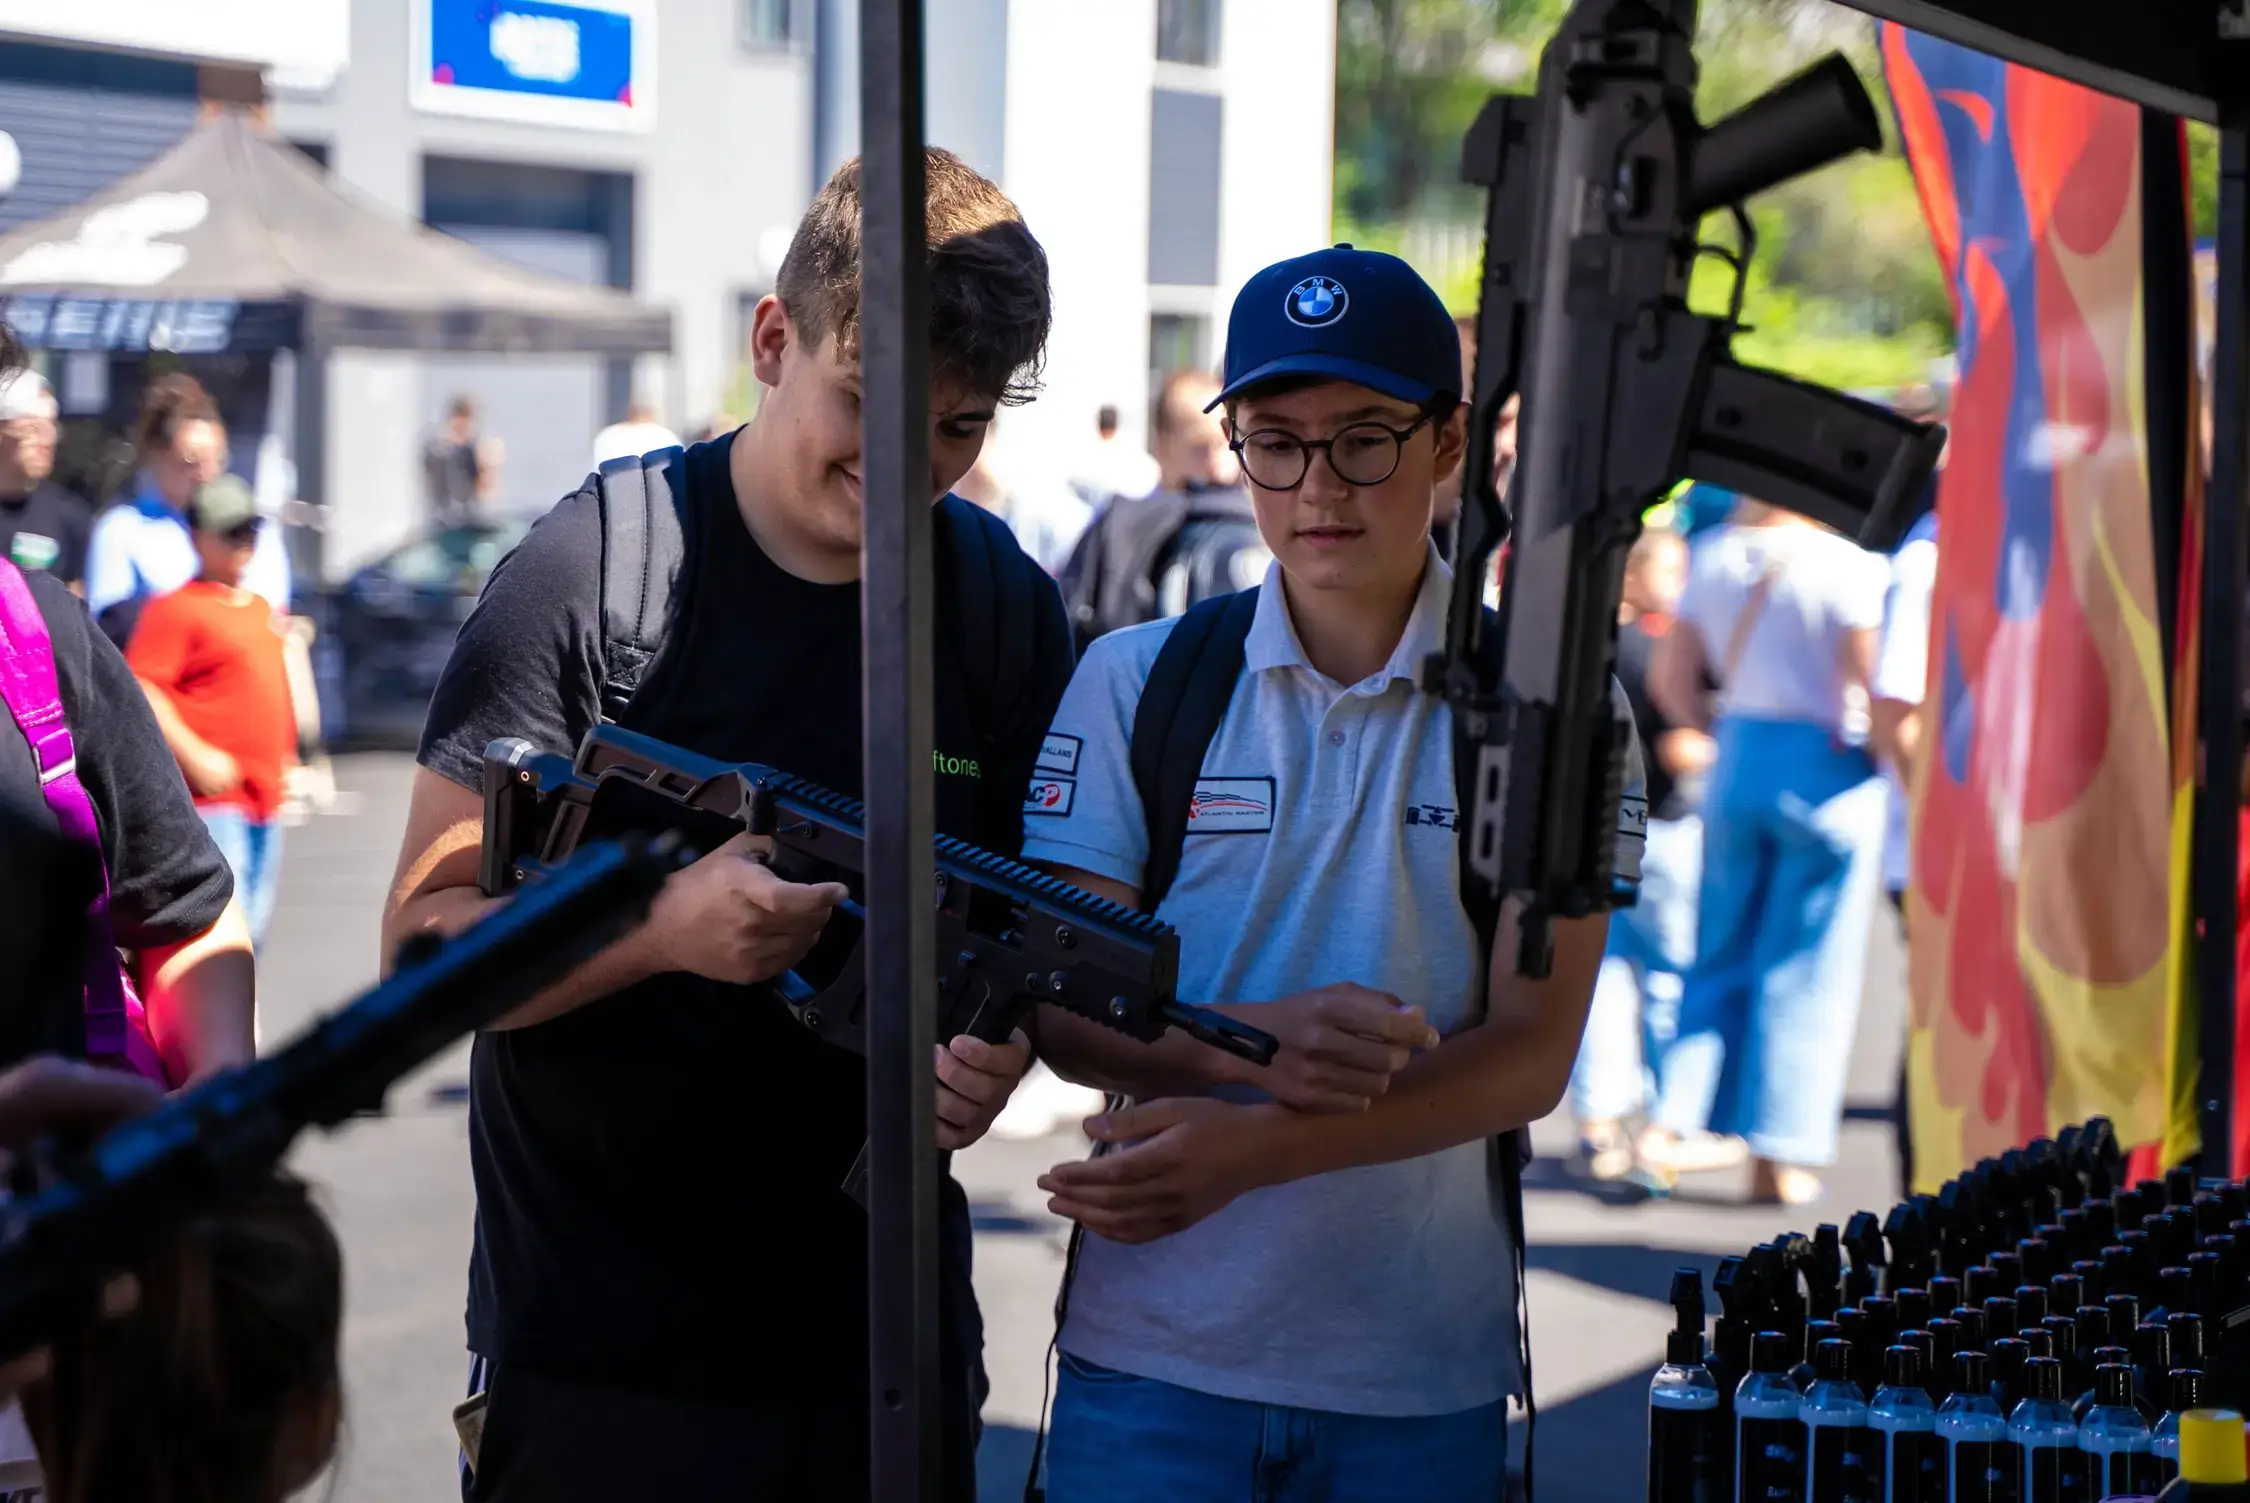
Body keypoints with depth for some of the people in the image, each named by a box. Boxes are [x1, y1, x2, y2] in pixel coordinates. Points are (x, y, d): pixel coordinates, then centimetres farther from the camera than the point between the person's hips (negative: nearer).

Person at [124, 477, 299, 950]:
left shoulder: (262, 610, 18)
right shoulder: (176, 609, -8)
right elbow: (141, 691, -16)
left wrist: (288, 760, 22)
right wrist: (196, 757, -21)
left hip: (266, 800, 8)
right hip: (213, 801, -8)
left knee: (253, 926, 13)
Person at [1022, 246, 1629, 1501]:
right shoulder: (1136, 681, 4)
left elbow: (1531, 1056, -7)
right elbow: (1061, 1006, 0)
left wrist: (1250, 1148, -19)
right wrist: (1254, 1044, -20)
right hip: (1152, 1354, 1)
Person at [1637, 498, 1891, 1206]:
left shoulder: (1714, 558, 5)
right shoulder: (1851, 568, -12)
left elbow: (1671, 679, 9)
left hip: (1737, 764, 5)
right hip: (1829, 773, -5)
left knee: (1721, 956, 15)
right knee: (1805, 974, 3)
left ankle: (1671, 1122, 5)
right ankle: (1777, 1159, 6)